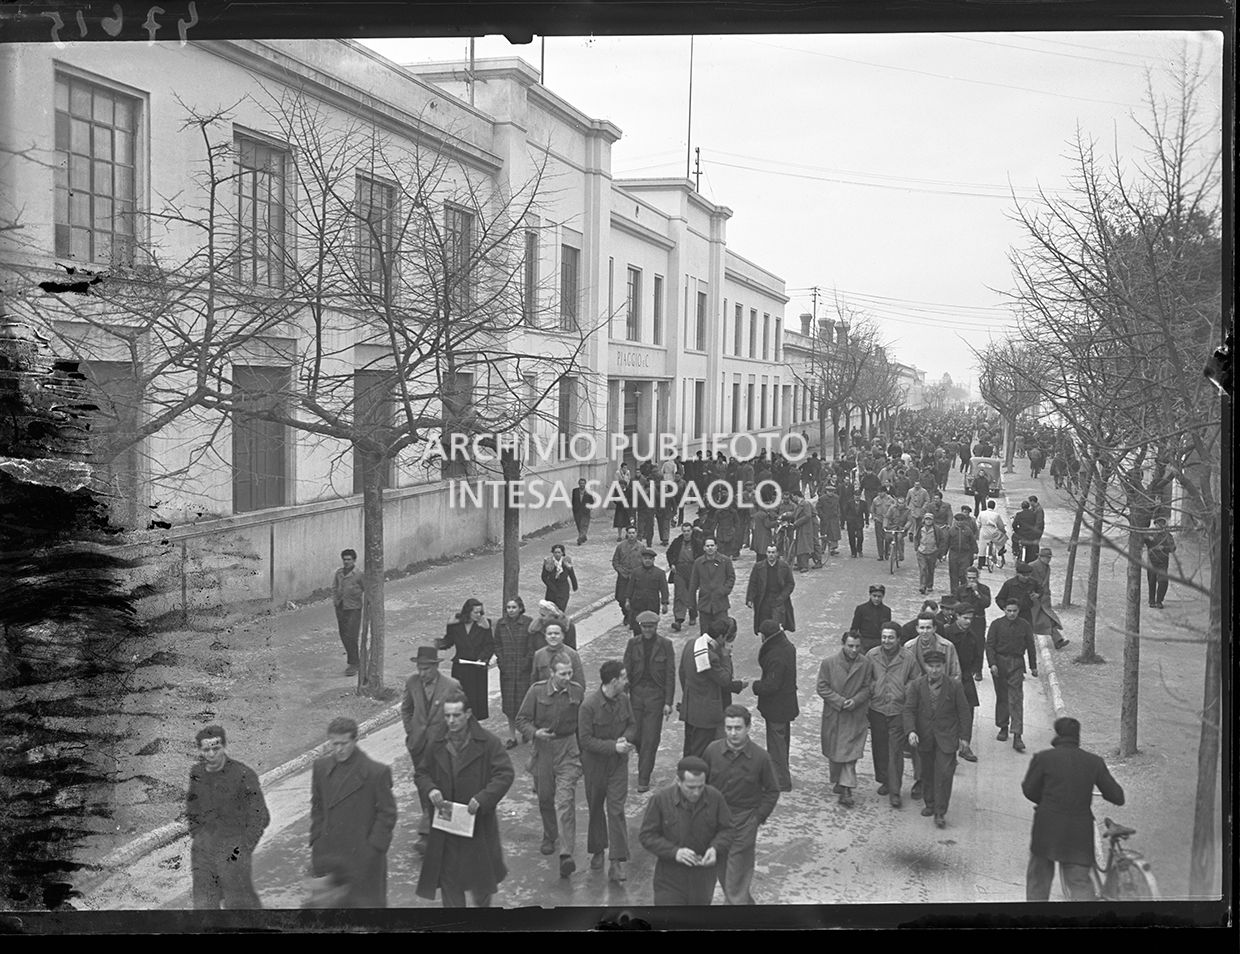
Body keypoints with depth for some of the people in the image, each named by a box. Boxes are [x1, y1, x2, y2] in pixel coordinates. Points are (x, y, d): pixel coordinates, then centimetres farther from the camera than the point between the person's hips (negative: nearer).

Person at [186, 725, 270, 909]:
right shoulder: (196, 774, 1)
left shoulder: (243, 775, -15)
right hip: (204, 851, 4)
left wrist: (243, 848, -12)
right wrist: (196, 837, 9)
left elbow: (260, 818, -9)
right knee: (204, 904, 5)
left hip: (233, 850, -4)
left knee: (238, 902, 6)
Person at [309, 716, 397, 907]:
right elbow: (317, 807, 13)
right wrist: (317, 842, 6)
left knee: (365, 900, 4)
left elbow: (387, 814, -7)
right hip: (328, 856, 4)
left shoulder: (376, 772, -13)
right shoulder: (321, 767, 2)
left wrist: (374, 848, -11)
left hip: (363, 856, -4)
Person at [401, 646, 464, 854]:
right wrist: (410, 732, 7)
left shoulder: (452, 686, -14)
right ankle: (433, 821, 34)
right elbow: (406, 709, 13)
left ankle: (425, 833, -7)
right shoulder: (412, 682, -3)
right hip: (418, 743, 4)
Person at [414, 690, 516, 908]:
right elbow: (421, 773, 9)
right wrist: (430, 790, -13)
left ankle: (483, 903, 41)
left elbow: (505, 773, -13)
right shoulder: (434, 743, -1)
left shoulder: (486, 742, -10)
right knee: (447, 876, 6)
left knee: (481, 871, 11)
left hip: (478, 822, -2)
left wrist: (483, 798, -24)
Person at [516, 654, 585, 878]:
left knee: (565, 800, -14)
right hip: (543, 750, 2)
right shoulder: (537, 691, -7)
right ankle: (549, 837, 42)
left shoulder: (577, 692, -3)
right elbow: (522, 719, 0)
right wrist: (534, 732, -19)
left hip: (568, 750, -2)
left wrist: (583, 752, 9)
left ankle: (566, 854, -17)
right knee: (545, 798, 16)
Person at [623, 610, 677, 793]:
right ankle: (644, 760, 36)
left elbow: (670, 674, -2)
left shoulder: (665, 645, -2)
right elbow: (626, 670, 5)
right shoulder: (633, 644, 3)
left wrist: (668, 702, -7)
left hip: (656, 694, -2)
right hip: (636, 693, 2)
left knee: (650, 739, -3)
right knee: (634, 735, 4)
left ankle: (644, 780, 6)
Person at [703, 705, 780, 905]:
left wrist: (759, 817, -4)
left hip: (744, 822, -3)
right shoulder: (712, 750, -8)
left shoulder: (760, 757, -13)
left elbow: (772, 791, 1)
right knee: (721, 869, 17)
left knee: (737, 880, -3)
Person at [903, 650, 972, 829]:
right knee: (927, 772, 15)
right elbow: (909, 709, -6)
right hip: (924, 737, 2)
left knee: (945, 773, -9)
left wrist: (964, 736, -1)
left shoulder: (954, 686, -7)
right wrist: (911, 731, -20)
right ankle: (930, 804, 34)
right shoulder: (916, 685, -4)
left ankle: (940, 813, -1)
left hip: (946, 737, -2)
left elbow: (963, 711, 0)